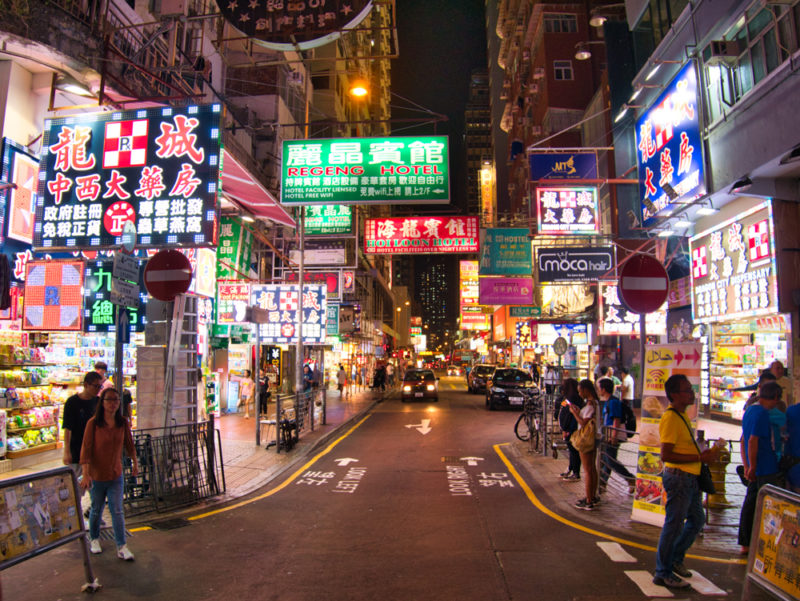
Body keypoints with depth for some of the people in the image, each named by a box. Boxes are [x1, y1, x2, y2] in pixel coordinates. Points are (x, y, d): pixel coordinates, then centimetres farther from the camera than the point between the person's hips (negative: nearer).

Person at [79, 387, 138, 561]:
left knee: (117, 511, 2)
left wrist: (135, 462, 19)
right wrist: (86, 474, -22)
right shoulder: (93, 423, -14)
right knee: (96, 510, 16)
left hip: (116, 476, 2)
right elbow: (86, 449, -15)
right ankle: (94, 539, 39)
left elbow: (129, 444, 11)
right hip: (97, 476, -2)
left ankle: (121, 547, 7)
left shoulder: (123, 423, -3)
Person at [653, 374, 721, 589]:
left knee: (697, 519, 21)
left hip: (690, 477, 10)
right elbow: (666, 455, -25)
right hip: (678, 477, -10)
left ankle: (676, 558, 36)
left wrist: (704, 453, 8)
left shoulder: (682, 415, 13)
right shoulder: (670, 418, -20)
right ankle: (663, 573, 11)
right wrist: (700, 457, -21)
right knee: (674, 525, -1)